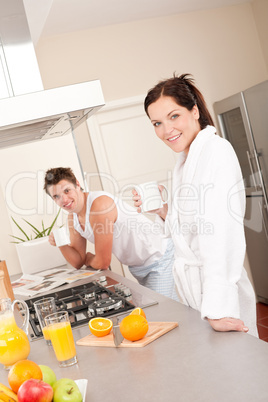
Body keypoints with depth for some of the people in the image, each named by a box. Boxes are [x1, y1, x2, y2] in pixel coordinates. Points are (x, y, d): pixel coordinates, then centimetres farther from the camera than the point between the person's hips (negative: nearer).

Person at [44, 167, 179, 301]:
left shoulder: (100, 205, -29)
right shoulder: (72, 217, 0)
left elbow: (102, 263, -22)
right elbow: (78, 262, 3)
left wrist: (88, 259, 0)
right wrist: (62, 244, -14)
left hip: (159, 258, -9)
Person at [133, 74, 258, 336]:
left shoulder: (216, 151, -15)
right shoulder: (184, 162, 11)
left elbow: (221, 234, -25)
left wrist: (218, 307, -30)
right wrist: (164, 212, -1)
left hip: (218, 290, -8)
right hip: (192, 288, 8)